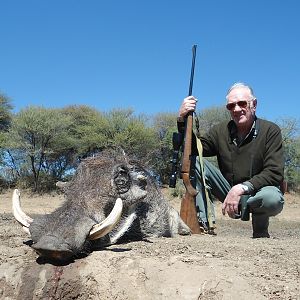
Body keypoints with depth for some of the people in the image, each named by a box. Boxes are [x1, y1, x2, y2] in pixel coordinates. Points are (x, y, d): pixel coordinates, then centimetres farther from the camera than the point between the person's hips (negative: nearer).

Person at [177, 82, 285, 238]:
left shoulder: (271, 130, -11)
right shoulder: (221, 131, 0)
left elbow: (275, 173, -19)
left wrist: (242, 188, -31)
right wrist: (182, 120, -19)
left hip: (258, 193, -3)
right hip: (229, 193, 3)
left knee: (273, 198, -39)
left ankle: (260, 231, -3)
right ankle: (204, 223, -16)